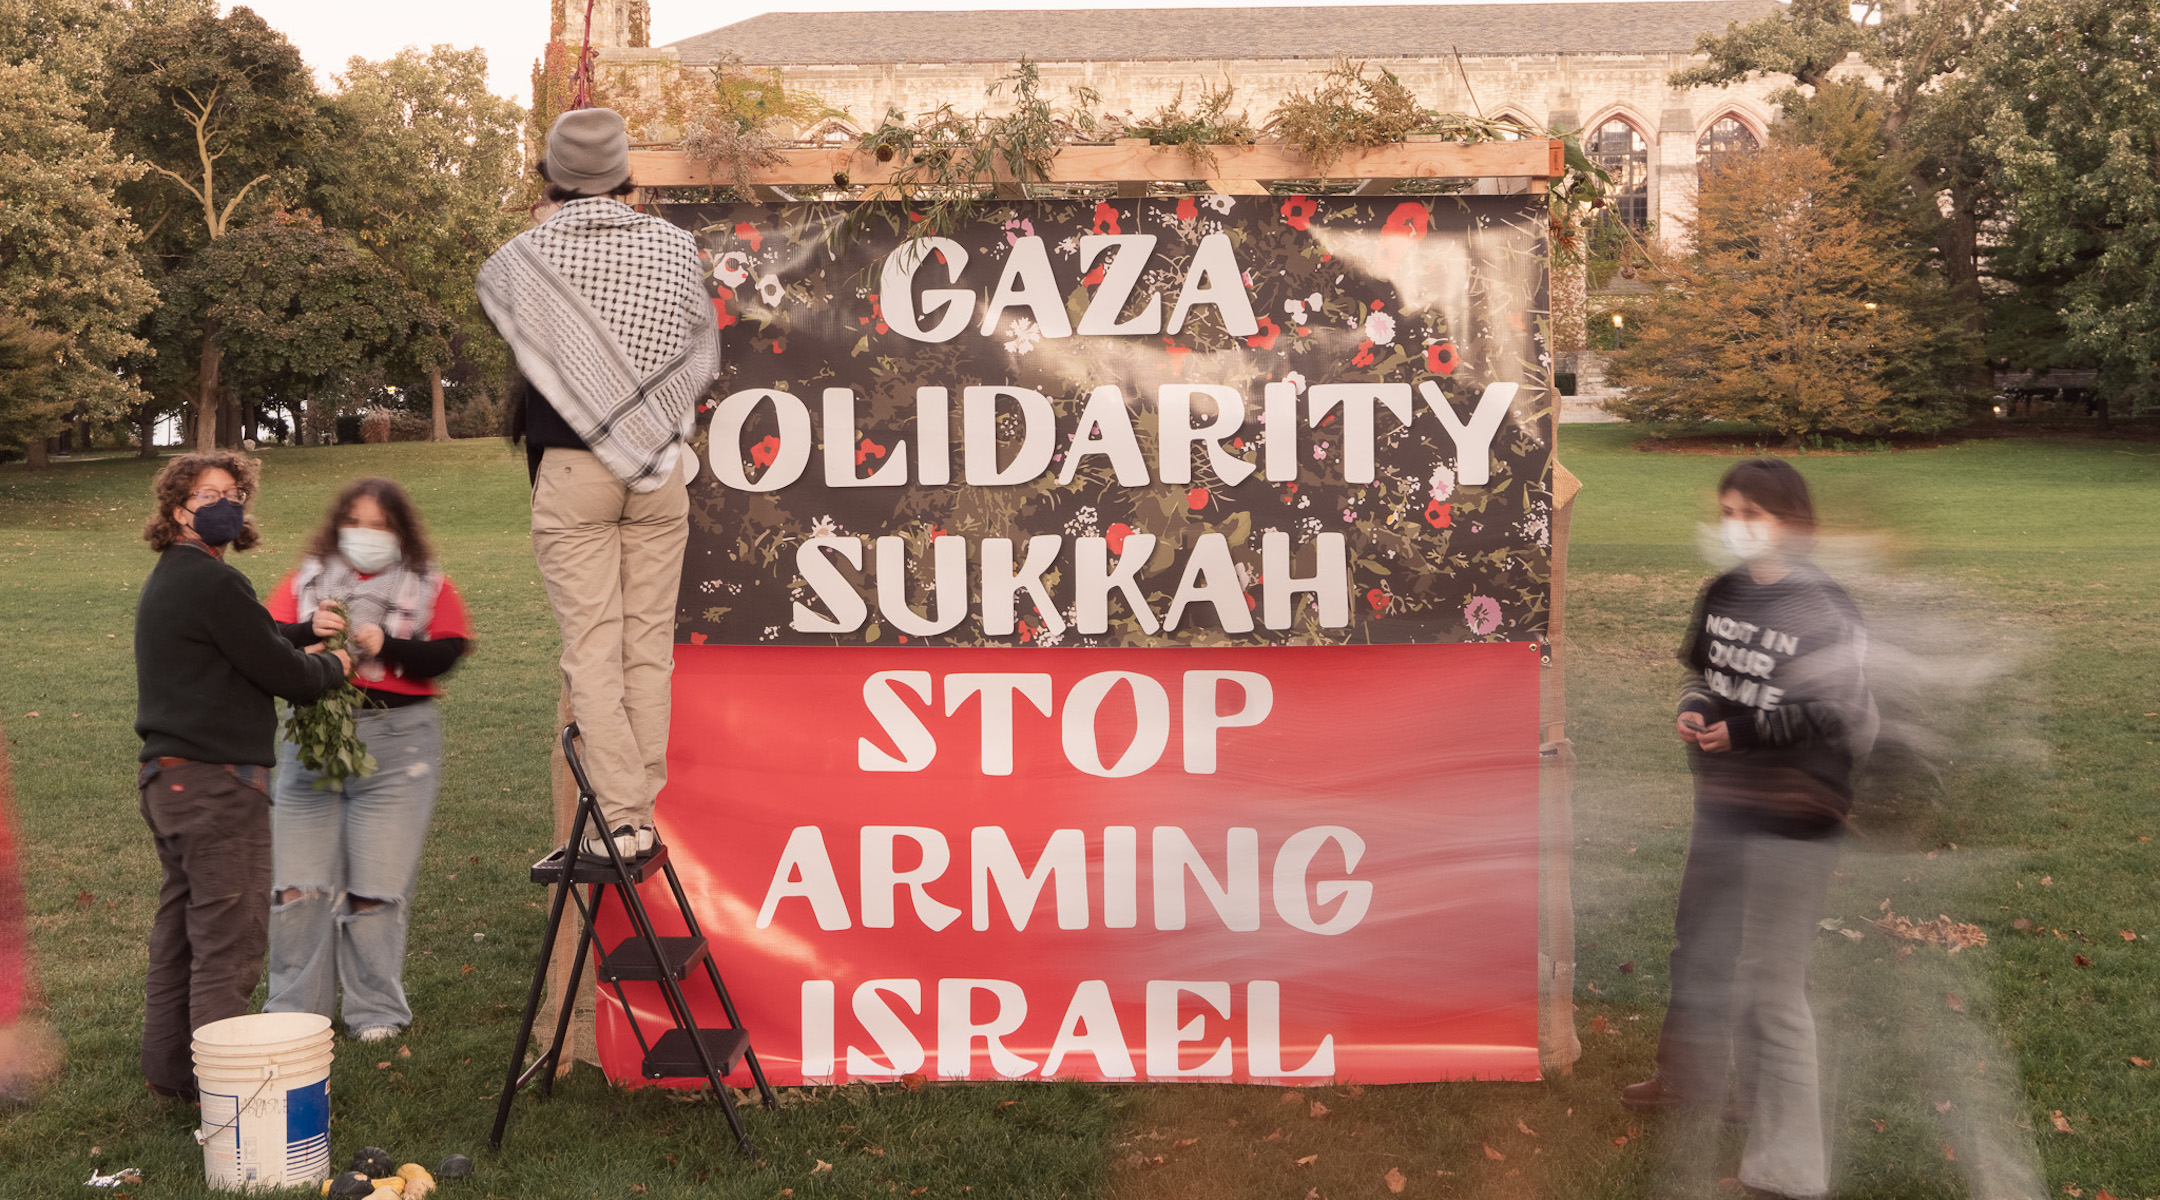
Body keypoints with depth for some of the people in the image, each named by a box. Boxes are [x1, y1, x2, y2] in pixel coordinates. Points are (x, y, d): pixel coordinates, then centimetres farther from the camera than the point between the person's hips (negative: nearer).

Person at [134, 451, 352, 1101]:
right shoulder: (214, 583, -15)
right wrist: (332, 665, 5)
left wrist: (303, 647, 7)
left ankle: (168, 1067, 26)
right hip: (217, 780, -10)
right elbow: (280, 672, -14)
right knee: (229, 938, -6)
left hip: (167, 775, 10)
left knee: (179, 927, 17)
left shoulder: (163, 583, 17)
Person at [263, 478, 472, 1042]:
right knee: (298, 884, 1)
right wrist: (309, 630, -18)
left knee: (376, 885, -1)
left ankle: (376, 1012, 13)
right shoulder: (306, 580, 13)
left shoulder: (429, 587, 8)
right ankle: (292, 1010, 16)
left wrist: (386, 645, -18)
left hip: (396, 744, -2)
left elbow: (446, 654, -5)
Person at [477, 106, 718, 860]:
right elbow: (704, 356, 9)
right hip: (661, 472, 3)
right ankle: (645, 813, 10)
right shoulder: (674, 247, 3)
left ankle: (620, 818, -2)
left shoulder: (525, 256, -4)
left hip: (570, 472, -2)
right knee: (650, 645, 7)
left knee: (593, 650, 0)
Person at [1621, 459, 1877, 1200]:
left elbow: (1847, 719, -15)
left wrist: (1746, 730, -21)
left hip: (1793, 821, -7)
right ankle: (1693, 1077, 47)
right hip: (1720, 805, 7)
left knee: (1772, 985, -2)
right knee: (1702, 950, 23)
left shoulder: (1824, 611, -16)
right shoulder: (1722, 596, 4)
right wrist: (1694, 710, -3)